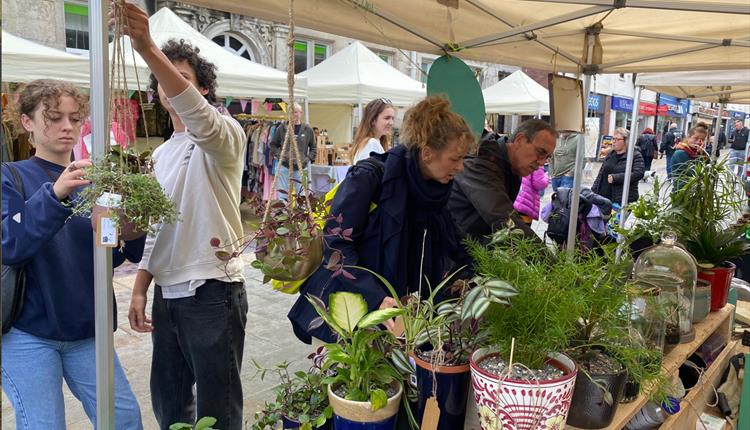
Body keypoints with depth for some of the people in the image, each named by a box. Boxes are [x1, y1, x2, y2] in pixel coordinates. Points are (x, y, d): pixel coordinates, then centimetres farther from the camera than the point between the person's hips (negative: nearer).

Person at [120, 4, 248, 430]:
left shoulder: (224, 134, -6)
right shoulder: (161, 154, 17)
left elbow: (199, 118, -32)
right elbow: (157, 228, 20)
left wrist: (148, 50, -41)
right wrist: (140, 290, 14)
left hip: (213, 292, -8)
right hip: (167, 294, 8)